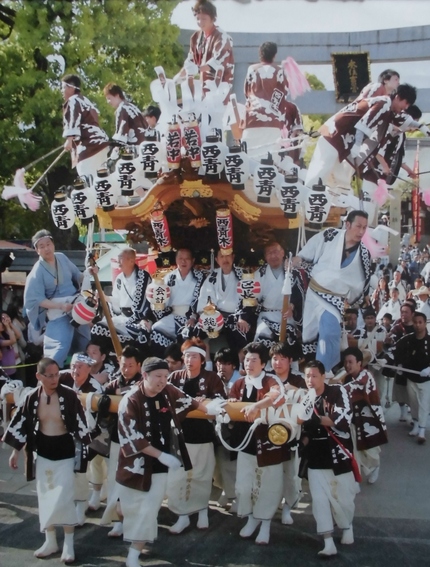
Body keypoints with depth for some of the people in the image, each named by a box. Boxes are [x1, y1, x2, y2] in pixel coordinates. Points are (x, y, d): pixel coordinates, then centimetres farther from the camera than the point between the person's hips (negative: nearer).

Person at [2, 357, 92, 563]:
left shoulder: (69, 396, -14)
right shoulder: (31, 397, -5)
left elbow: (80, 423, -9)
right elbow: (21, 424, 4)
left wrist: (86, 449, -9)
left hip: (65, 451, -3)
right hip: (42, 452, 3)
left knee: (64, 498, -4)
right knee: (45, 498, 11)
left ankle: (68, 543, 10)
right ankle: (50, 541, 25)